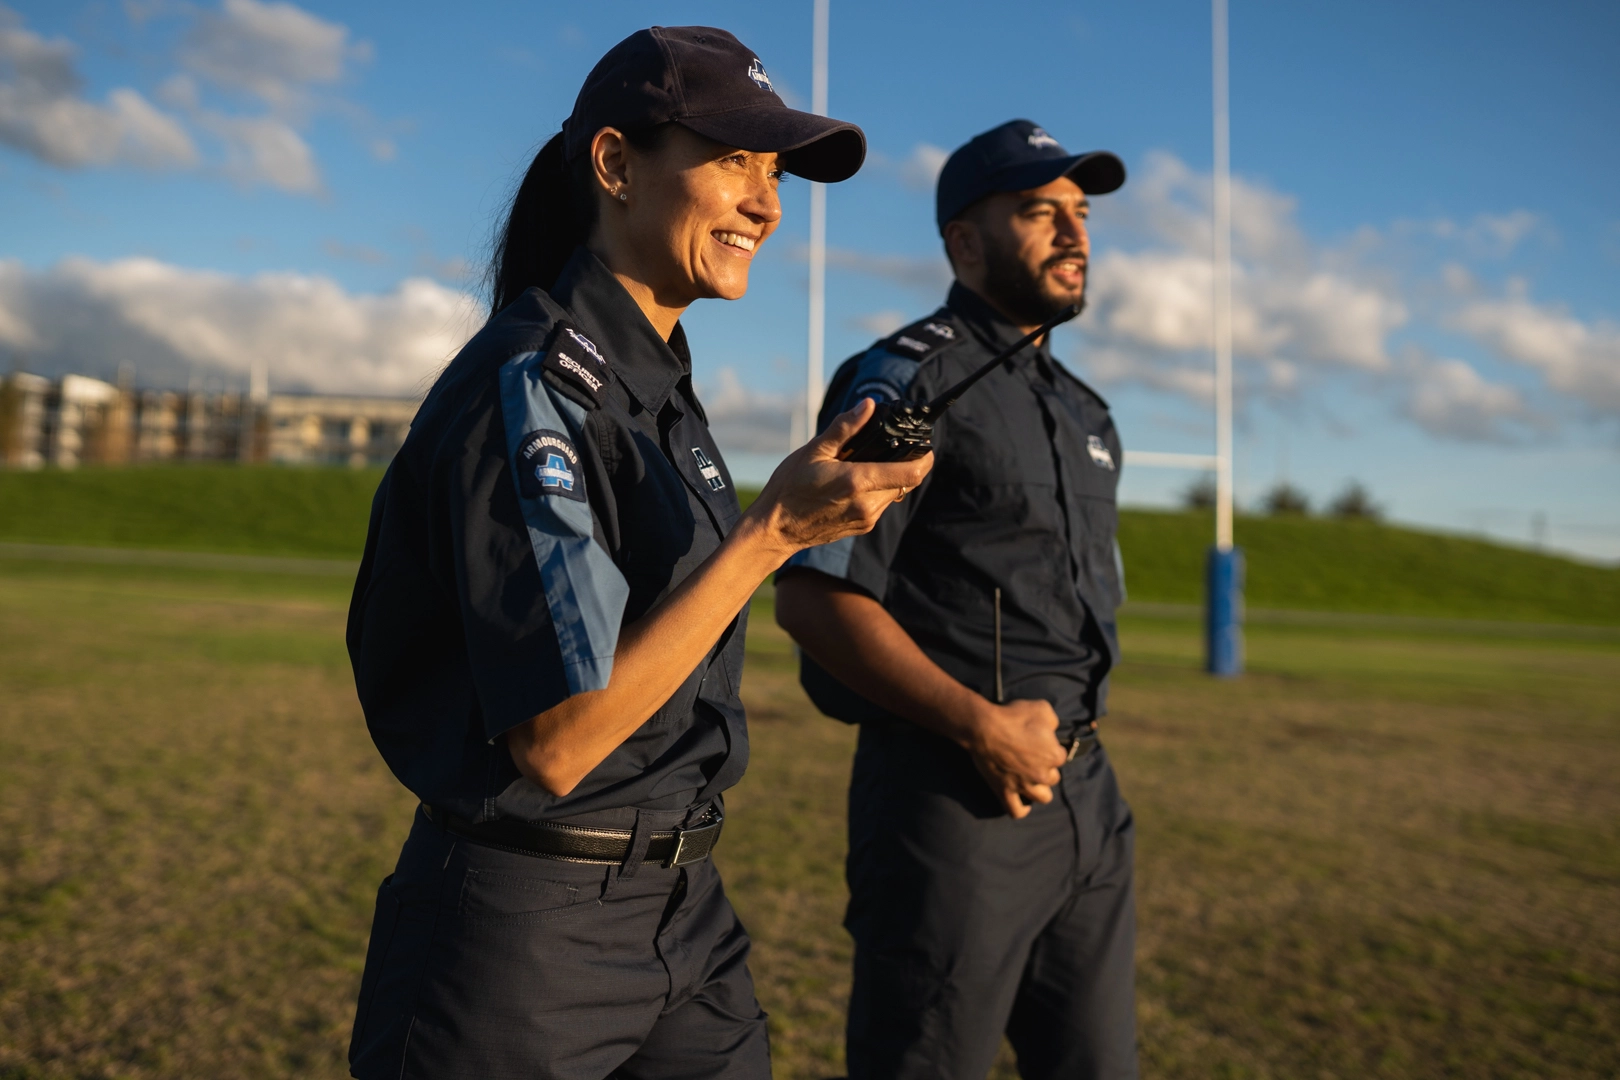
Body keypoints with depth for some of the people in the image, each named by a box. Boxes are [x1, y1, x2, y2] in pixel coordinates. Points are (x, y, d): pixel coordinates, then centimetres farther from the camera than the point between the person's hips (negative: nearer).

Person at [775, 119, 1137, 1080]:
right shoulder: (908, 380, -7)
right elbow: (813, 597, -16)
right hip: (955, 795, -7)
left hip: (1087, 792, 8)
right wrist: (984, 726, -18)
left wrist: (1061, 719, 7)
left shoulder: (1085, 410, 17)